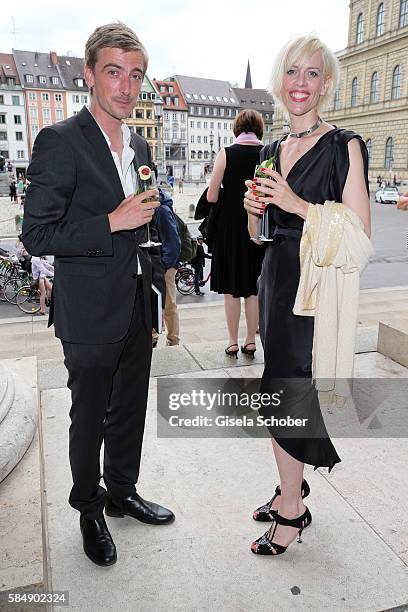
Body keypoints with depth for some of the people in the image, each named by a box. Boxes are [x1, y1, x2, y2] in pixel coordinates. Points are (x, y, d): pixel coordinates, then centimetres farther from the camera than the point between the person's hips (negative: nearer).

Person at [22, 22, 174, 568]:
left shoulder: (140, 146, 10)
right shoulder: (60, 142, -12)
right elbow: (37, 235, -16)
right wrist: (113, 222, -22)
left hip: (137, 308, 7)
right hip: (90, 315, -6)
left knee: (130, 410, 19)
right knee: (90, 417, 12)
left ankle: (122, 492, 42)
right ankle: (89, 508, 36)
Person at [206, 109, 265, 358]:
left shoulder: (226, 154, -8)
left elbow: (211, 197, -8)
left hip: (230, 227, -2)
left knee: (231, 289, 8)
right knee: (254, 289, 13)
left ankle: (233, 342, 14)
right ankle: (251, 341, 20)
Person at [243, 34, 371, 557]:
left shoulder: (343, 147, -7)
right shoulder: (271, 152, 12)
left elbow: (360, 236, -13)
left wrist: (298, 204, -20)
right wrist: (254, 209, -3)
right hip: (276, 285, 7)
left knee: (289, 395, -1)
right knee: (280, 394, 14)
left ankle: (292, 511, 21)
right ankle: (292, 488, 34)